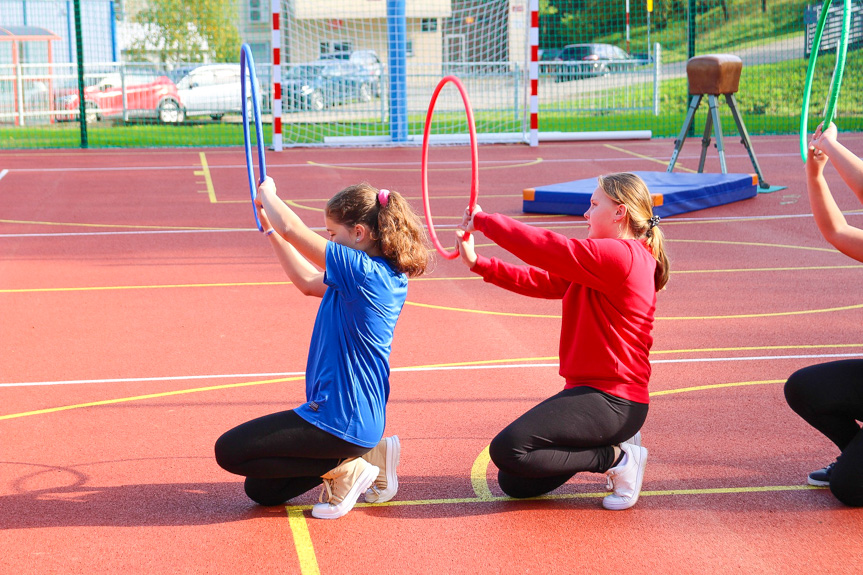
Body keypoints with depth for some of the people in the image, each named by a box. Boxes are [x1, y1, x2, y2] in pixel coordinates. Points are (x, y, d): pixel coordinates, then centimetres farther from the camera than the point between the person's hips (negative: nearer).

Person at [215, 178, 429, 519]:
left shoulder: (364, 272, -24)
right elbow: (307, 282, 20)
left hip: (339, 420, -10)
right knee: (261, 491, 18)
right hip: (358, 418, 10)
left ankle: (342, 470, -2)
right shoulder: (381, 275, 6)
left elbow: (293, 230, -22)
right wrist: (270, 228, 18)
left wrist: (267, 194, -2)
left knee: (229, 451, -1)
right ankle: (367, 454, 12)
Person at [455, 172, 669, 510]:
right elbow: (541, 281, 11)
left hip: (610, 400, -10)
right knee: (514, 483, 8)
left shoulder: (620, 254, -16)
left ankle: (617, 458, -7)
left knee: (507, 451, -19)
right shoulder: (606, 257, 18)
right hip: (595, 391, 10)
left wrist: (483, 221, -10)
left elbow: (546, 248, -21)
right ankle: (612, 444, 13)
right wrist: (478, 263, 4)